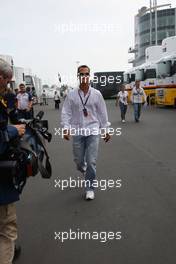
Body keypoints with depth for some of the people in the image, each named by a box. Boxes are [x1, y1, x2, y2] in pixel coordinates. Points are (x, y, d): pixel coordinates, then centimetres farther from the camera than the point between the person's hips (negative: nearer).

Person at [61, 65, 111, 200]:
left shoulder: (96, 94, 2)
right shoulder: (71, 94, 1)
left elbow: (102, 113, 7)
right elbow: (66, 112, 0)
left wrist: (106, 130, 8)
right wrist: (66, 128, -12)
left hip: (93, 131, -1)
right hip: (77, 132, 1)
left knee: (91, 162, -4)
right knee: (78, 161, 11)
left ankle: (90, 188, 13)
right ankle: (84, 170, 47)